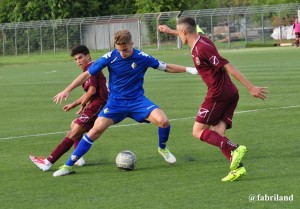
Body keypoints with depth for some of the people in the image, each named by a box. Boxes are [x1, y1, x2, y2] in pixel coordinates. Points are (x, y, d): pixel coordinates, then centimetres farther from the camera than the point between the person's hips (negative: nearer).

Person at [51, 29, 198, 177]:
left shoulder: (142, 58, -11)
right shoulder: (110, 57, -13)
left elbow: (166, 67, 3)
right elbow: (87, 74, -7)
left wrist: (189, 69, -1)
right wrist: (67, 90, -11)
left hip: (137, 100, 1)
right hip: (116, 102, 0)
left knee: (163, 121, -22)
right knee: (97, 129, -19)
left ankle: (163, 148, 13)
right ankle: (68, 165, -11)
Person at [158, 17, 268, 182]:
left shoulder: (202, 48, -16)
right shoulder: (200, 40, 12)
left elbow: (228, 67, -20)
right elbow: (189, 35, 40)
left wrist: (251, 88, -22)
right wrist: (170, 31, 56)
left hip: (217, 94, -9)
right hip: (230, 93, 9)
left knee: (198, 131, -3)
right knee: (217, 136, 3)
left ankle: (234, 149, -20)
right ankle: (237, 167, -13)